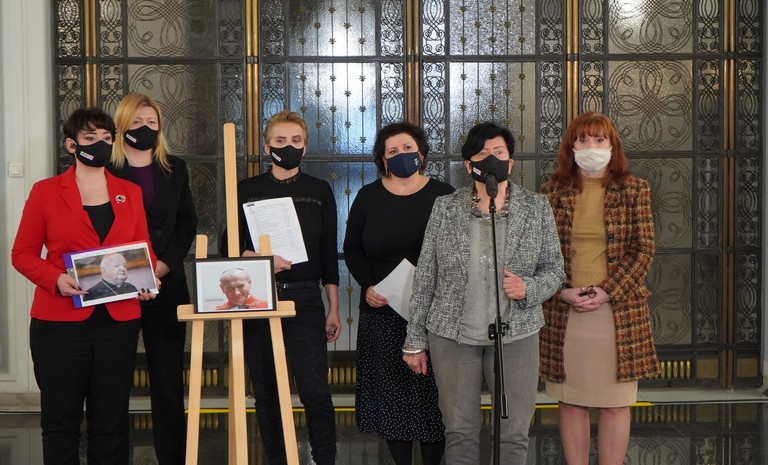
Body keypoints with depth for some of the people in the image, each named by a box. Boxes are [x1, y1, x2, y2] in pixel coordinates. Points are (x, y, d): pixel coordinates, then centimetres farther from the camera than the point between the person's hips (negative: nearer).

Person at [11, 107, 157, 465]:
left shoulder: (130, 193, 12)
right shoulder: (45, 192, 2)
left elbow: (144, 249, 16)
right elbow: (23, 254, 1)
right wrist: (56, 279, -17)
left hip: (119, 320, 3)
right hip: (60, 320, -2)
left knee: (111, 421, 6)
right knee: (60, 419, 3)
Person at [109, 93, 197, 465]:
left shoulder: (175, 169, 12)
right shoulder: (106, 171, 2)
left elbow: (187, 223, 9)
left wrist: (166, 264, -5)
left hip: (167, 286, 2)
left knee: (168, 378, 2)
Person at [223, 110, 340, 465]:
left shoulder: (319, 190, 9)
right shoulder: (248, 190, 8)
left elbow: (328, 252, 10)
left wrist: (333, 309, 8)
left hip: (305, 299, -1)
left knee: (314, 390, -11)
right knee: (266, 392, 5)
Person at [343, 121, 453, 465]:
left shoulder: (444, 196, 3)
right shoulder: (368, 197, 8)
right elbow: (352, 249, 9)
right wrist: (367, 285, -7)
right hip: (382, 311, 2)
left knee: (432, 390, 0)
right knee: (390, 389, 3)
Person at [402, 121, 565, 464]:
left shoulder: (537, 208, 3)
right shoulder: (445, 209, 2)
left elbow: (554, 269, 7)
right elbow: (424, 278, 4)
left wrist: (528, 288, -15)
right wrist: (415, 340, 4)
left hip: (516, 333, 0)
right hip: (452, 334, 0)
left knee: (515, 434, 4)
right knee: (460, 432, 6)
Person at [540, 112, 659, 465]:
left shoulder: (634, 191, 3)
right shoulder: (553, 191, 6)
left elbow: (643, 250, -1)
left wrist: (607, 292, -12)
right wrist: (563, 291, -10)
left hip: (618, 311, -1)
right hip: (564, 312, 1)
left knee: (614, 403, 3)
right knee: (570, 401, 7)